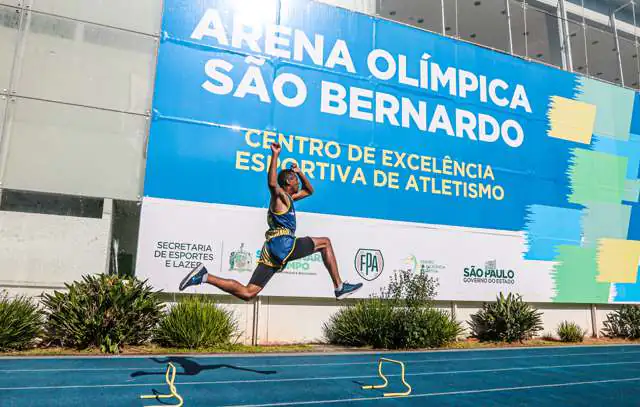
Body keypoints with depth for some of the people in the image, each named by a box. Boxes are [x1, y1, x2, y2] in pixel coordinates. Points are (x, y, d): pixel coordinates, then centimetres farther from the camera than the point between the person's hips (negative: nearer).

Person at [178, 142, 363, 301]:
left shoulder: (288, 198, 28)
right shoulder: (279, 196, 1)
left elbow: (309, 191, 42)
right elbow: (272, 182, -24)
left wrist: (300, 173, 30)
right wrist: (275, 156, -25)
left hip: (272, 250, 8)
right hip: (282, 244, -8)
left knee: (247, 293, 0)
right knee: (325, 243, 4)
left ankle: (204, 276, -6)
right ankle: (339, 287, -2)